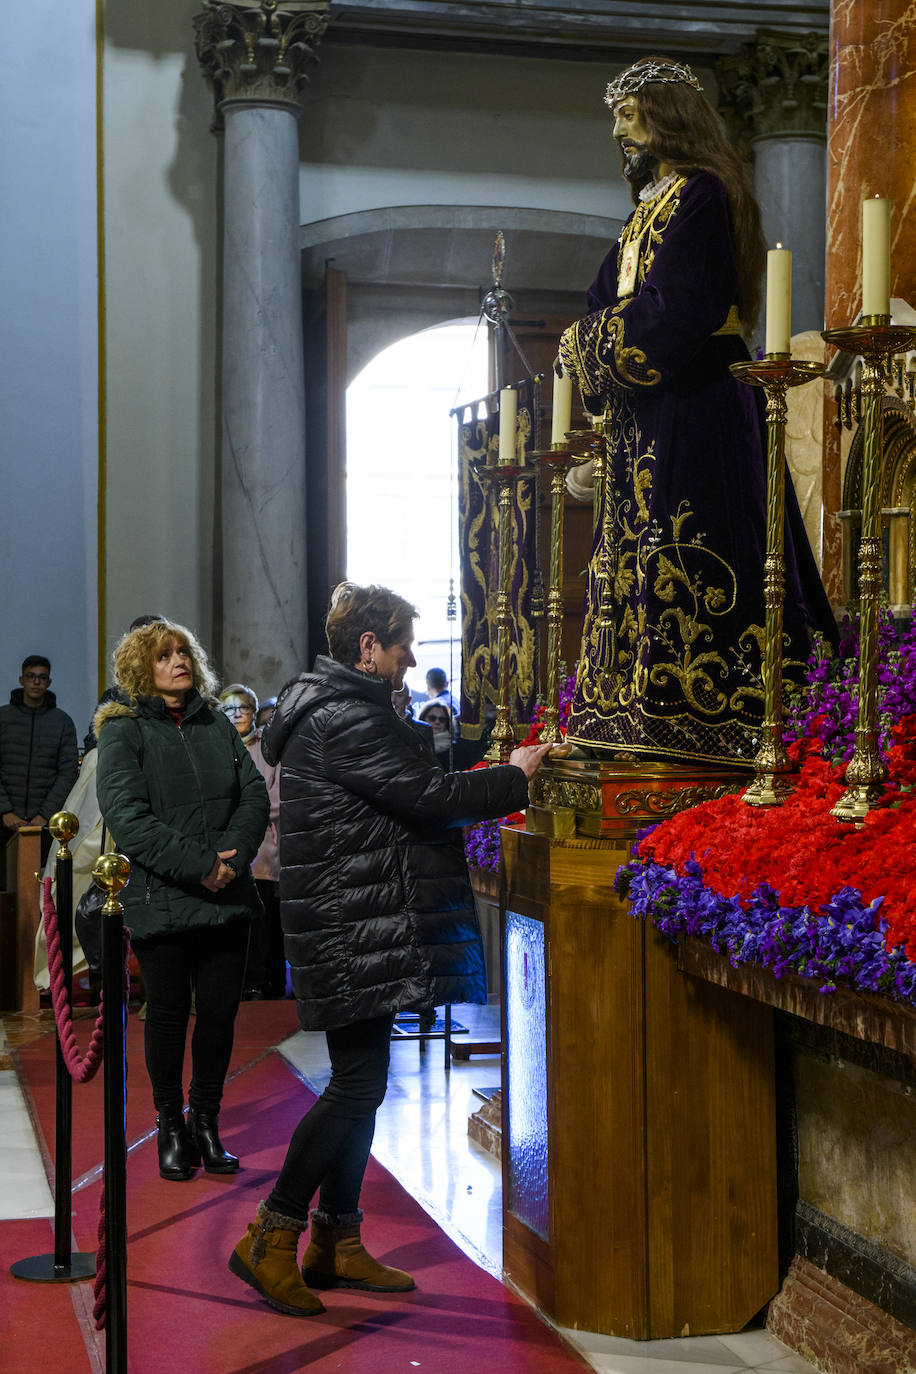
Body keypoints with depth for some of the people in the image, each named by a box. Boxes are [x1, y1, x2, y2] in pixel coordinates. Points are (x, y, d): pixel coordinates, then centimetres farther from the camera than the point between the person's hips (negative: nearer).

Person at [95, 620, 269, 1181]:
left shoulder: (217, 725, 12)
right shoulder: (123, 732, -3)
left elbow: (255, 794, 6)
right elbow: (128, 818, -14)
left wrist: (231, 856, -12)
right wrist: (199, 865, -20)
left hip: (228, 898, 4)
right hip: (162, 900, -4)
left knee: (221, 1012, 5)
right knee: (170, 1014, 5)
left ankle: (206, 1123, 21)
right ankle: (171, 1127, 20)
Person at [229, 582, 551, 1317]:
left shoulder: (341, 709, 19)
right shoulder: (344, 719, -17)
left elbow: (404, 792, 22)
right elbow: (426, 797, -19)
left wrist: (490, 775, 16)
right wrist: (512, 777, -6)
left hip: (359, 931, 11)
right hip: (353, 931, -11)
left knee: (360, 1080, 13)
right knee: (359, 1082, -9)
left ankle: (337, 1241, 19)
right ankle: (271, 1237, -4)